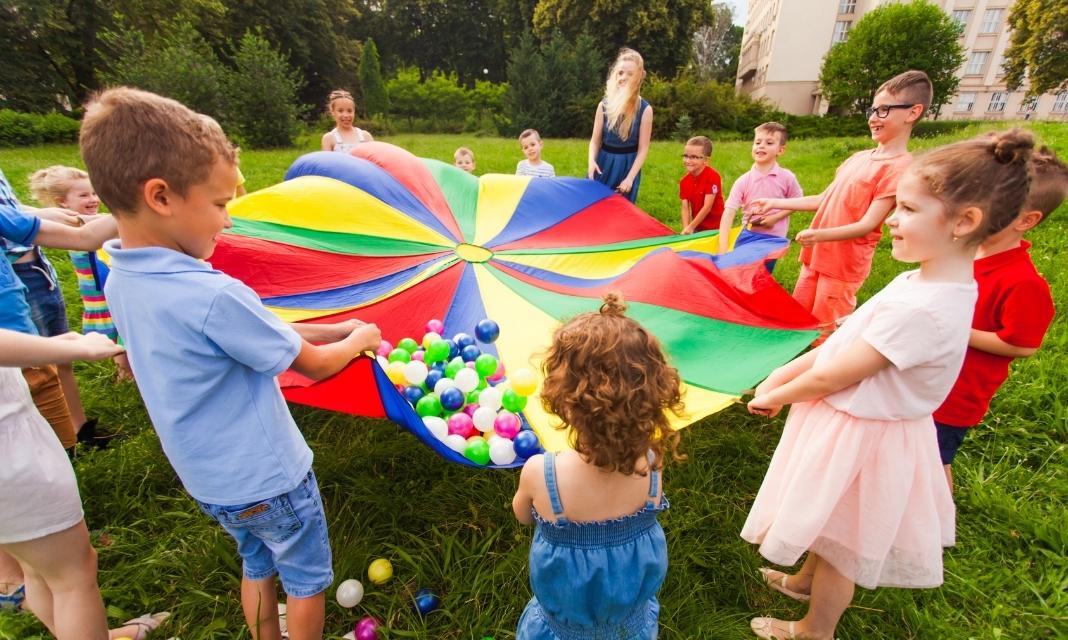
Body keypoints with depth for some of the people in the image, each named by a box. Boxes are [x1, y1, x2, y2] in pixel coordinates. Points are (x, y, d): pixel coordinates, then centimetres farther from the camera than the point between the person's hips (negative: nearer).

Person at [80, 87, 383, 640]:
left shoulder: (120, 282, -6)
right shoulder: (214, 296, -33)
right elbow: (314, 366, -21)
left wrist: (335, 329, -1)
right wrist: (357, 341, -2)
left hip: (207, 479, 8)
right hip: (268, 478, -7)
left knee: (258, 565, 30)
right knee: (308, 579, 20)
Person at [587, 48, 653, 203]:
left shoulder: (645, 109, -7)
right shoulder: (604, 105, -1)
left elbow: (643, 149, -8)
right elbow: (595, 140, 3)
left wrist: (630, 178, -17)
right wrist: (591, 160, -17)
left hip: (627, 166, -2)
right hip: (603, 164, 2)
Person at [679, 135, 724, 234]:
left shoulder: (712, 176, -17)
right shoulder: (684, 181, 0)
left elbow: (707, 207, -20)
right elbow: (685, 208, -3)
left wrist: (691, 227, -19)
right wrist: (686, 228, -18)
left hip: (715, 228, -5)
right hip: (697, 227, 6)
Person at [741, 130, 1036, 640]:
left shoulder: (923, 308, -32)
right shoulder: (921, 281, -2)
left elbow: (834, 376, -25)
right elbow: (842, 341, 2)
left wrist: (775, 398, -9)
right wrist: (781, 375, 0)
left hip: (861, 437, -8)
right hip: (857, 424, 8)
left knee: (842, 542, 17)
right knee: (829, 527, 31)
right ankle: (806, 579, 58)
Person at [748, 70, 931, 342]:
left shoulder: (900, 167, -15)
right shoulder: (858, 157, 9)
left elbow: (867, 224, -21)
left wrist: (821, 234, -37)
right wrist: (774, 203, 12)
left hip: (844, 266, -8)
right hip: (816, 256, 8)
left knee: (824, 334, 2)